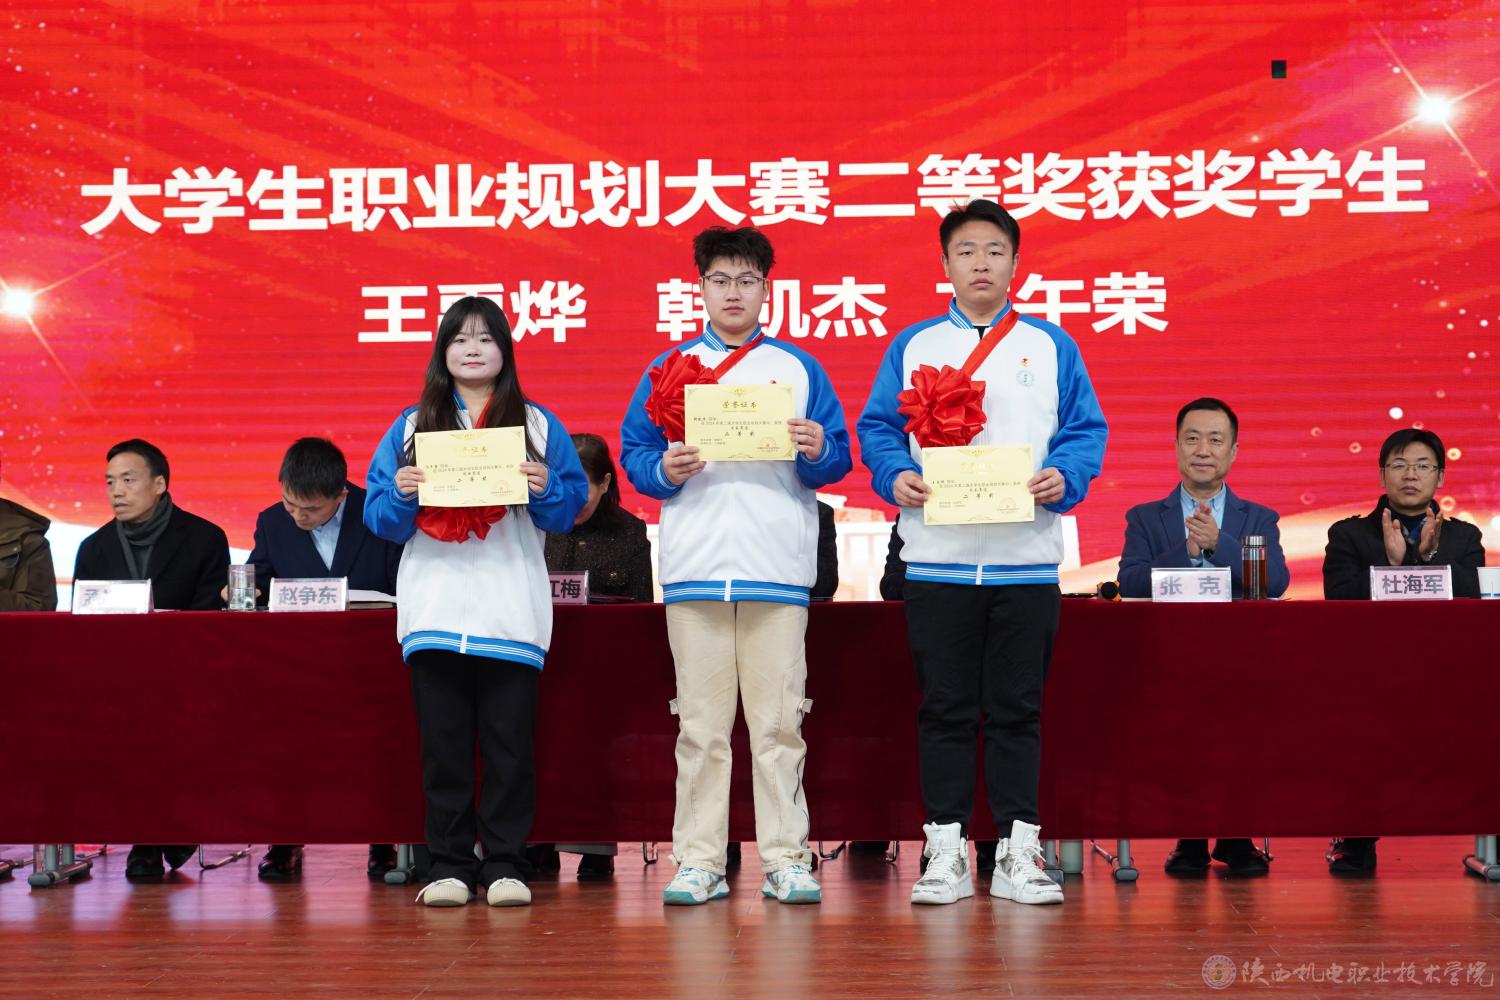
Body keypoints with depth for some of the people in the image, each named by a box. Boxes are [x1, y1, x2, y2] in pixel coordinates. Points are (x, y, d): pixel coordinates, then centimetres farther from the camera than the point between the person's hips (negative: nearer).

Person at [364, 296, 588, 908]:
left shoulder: (537, 425, 10)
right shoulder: (411, 427, 12)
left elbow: (570, 508, 6)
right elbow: (380, 519, 9)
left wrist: (545, 488, -14)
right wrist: (401, 494, -11)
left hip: (512, 610, -1)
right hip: (433, 606, 1)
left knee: (509, 742, 0)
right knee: (443, 743, 3)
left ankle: (504, 864, 6)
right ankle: (449, 865, 9)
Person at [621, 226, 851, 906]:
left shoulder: (799, 369, 13)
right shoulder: (669, 369, 14)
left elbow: (835, 462, 8)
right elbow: (634, 451, 8)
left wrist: (818, 452, -13)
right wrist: (665, 471, -12)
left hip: (777, 568, 0)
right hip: (695, 568, 0)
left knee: (778, 723, -1)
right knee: (701, 726, 1)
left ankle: (786, 860, 5)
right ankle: (699, 862, 6)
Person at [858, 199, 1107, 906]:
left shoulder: (1051, 346, 11)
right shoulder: (913, 346, 11)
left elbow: (1086, 430, 7)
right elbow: (878, 427, 7)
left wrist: (1064, 476, -12)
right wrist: (894, 474, -12)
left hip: (1026, 557, 0)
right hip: (937, 556, 0)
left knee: (1017, 709, 4)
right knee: (944, 708, 3)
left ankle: (1018, 852, 11)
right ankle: (945, 852, 10)